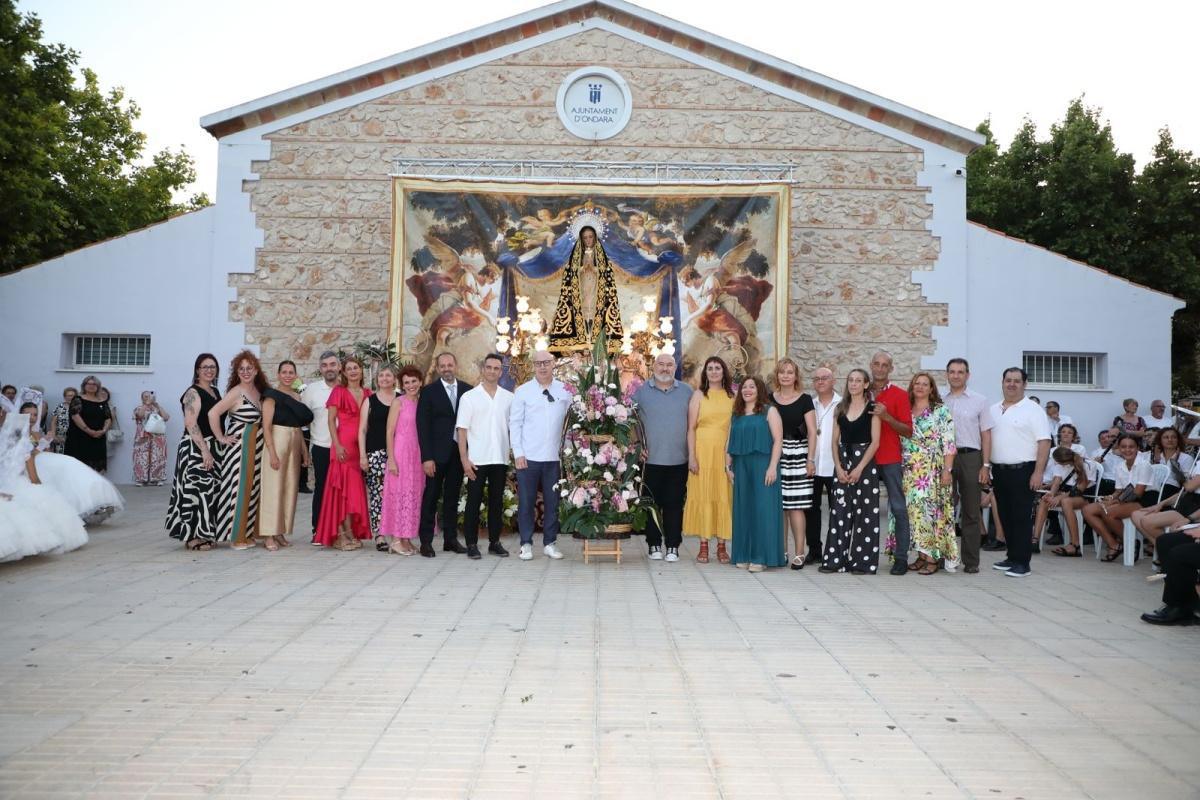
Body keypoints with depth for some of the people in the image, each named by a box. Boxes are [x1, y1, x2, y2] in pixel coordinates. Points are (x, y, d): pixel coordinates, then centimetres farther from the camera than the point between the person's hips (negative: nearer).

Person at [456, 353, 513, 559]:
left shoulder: (509, 398, 7)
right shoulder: (469, 397, 0)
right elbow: (462, 430, -2)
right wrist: (464, 459, -9)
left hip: (500, 459, 3)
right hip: (477, 459, -2)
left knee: (497, 501, 9)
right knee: (474, 501, 2)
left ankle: (494, 542, 18)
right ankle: (472, 544, 9)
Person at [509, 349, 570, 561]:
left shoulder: (565, 391, 4)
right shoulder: (523, 391, 1)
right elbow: (515, 423, 0)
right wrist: (518, 453, -5)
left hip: (554, 456, 1)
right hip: (528, 456, -1)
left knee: (552, 502, 7)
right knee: (526, 502, 3)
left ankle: (550, 543, 17)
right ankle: (526, 544, 12)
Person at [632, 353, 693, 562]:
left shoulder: (687, 391, 9)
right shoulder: (641, 391, 3)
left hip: (678, 460, 1)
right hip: (651, 459, -1)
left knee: (674, 504, 3)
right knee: (652, 504, 4)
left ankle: (673, 547, 10)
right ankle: (654, 545, 14)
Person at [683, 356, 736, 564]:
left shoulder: (732, 397, 10)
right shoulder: (699, 395, 4)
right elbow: (691, 428, 1)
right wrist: (692, 456, -7)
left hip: (725, 452, 2)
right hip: (703, 451, -2)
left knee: (724, 496, 2)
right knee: (702, 495, 0)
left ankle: (721, 546, 10)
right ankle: (703, 546, 7)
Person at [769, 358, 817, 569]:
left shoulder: (804, 400, 3)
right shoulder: (770, 399, 11)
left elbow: (812, 432, 0)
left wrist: (810, 459, -6)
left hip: (797, 454, -3)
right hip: (774, 455, 3)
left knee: (795, 505, -6)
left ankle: (799, 553, -3)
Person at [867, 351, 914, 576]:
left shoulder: (899, 395, 1)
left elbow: (908, 431, -3)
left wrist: (886, 417, -16)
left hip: (891, 459, -3)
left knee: (898, 508, -2)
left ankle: (901, 557, 1)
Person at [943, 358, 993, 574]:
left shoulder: (979, 400, 3)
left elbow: (986, 435, 2)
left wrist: (985, 465, -5)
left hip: (970, 457, -1)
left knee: (971, 512, 3)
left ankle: (971, 561, 8)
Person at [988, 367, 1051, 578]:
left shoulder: (1033, 410, -5)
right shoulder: (994, 410, 13)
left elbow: (1044, 442, -11)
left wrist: (1038, 472, -17)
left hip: (1022, 471, -6)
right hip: (999, 471, 6)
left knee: (1021, 517, -5)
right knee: (1005, 516, 11)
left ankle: (1022, 562, -1)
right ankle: (1013, 557, 21)